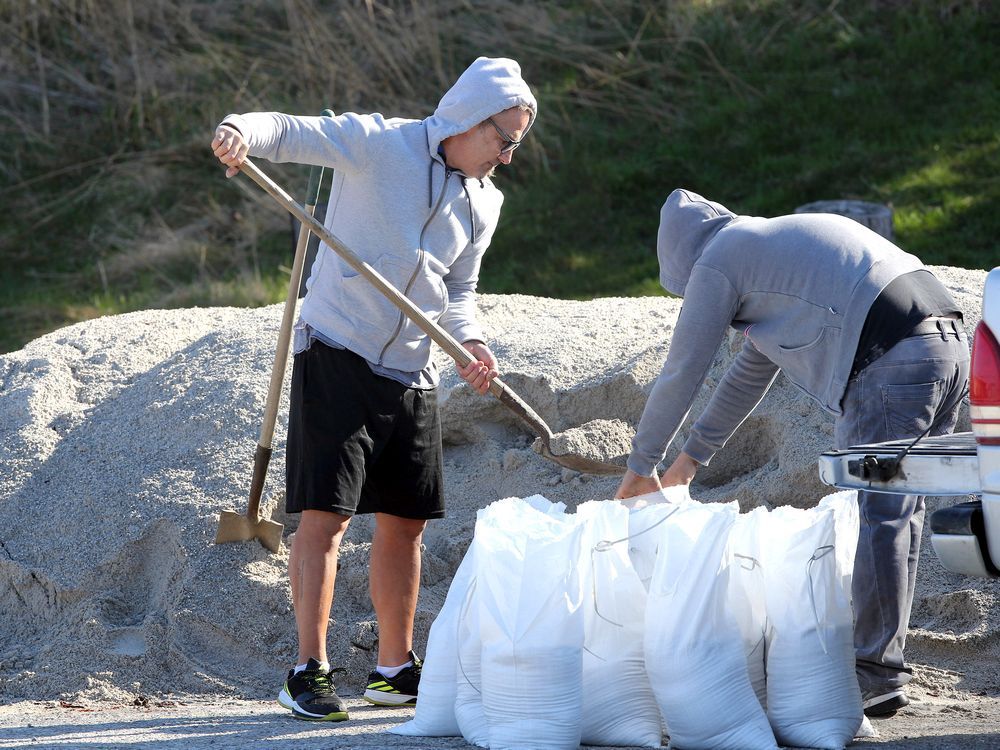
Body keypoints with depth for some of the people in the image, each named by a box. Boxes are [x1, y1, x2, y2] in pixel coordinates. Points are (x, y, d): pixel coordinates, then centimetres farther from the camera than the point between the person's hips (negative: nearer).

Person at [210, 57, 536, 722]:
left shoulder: (485, 204, 10)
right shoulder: (377, 142, -9)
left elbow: (458, 291, 15)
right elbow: (292, 132, -18)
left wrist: (471, 343, -6)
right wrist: (244, 131, -41)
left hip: (412, 372, 7)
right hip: (338, 354, -7)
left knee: (405, 522, 11)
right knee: (327, 512, -11)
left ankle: (396, 670, 23)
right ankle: (310, 672, -8)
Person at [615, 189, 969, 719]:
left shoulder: (716, 262, 7)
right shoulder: (775, 241, 34)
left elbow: (680, 374, 10)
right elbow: (751, 372, 41)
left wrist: (640, 466, 21)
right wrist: (693, 456, 45)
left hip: (890, 362, -9)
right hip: (951, 340, 9)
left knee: (878, 515, -6)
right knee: (898, 509, 13)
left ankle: (876, 676, -6)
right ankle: (885, 655, 16)